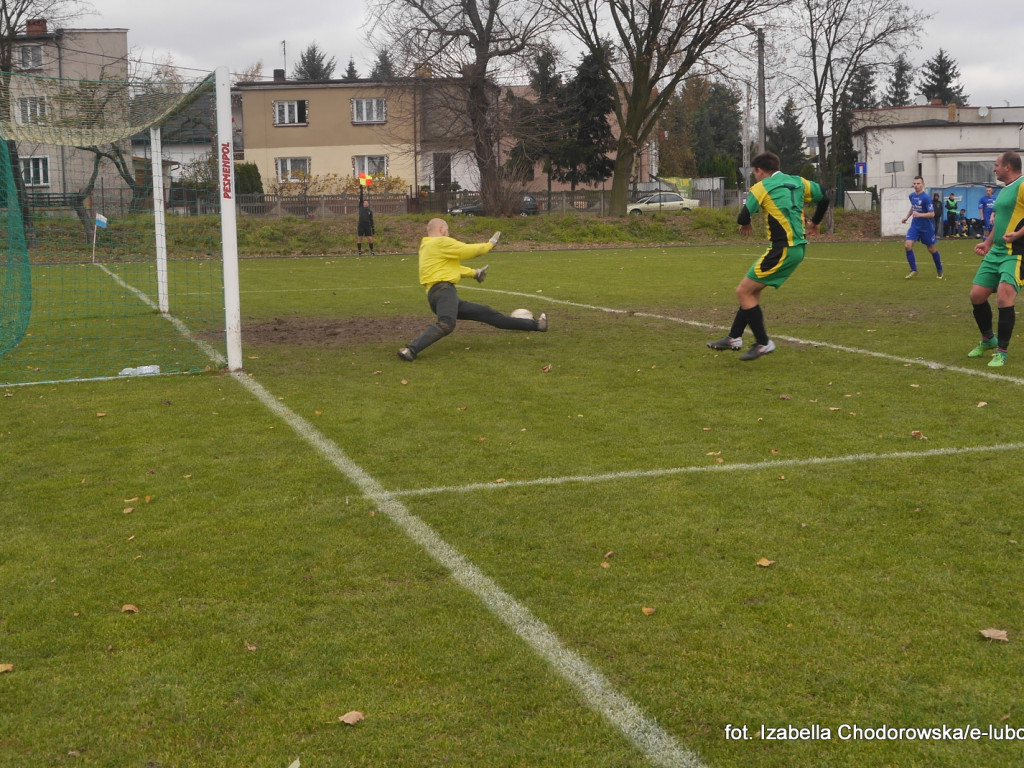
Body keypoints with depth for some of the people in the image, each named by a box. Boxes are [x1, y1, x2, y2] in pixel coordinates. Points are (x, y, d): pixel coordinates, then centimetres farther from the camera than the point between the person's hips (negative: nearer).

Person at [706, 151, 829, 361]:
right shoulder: (798, 182, 13)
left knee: (743, 291, -2)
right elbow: (824, 198, 20)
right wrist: (815, 222, 36)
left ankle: (763, 343, 0)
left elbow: (743, 218, -13)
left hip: (783, 249, -9)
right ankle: (734, 338, 23)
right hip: (798, 247, 9)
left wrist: (746, 224, 11)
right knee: (752, 290, 18)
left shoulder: (762, 187, -7)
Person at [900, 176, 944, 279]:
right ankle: (914, 270, -3)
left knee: (932, 249, 7)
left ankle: (940, 270, 28)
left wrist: (919, 215, -30)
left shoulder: (926, 198, -17)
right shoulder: (912, 196, 4)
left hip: (926, 227, -5)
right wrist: (907, 217, 19)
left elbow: (932, 214, -19)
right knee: (907, 245, -13)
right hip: (915, 225, 6)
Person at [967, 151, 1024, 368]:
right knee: (977, 295, 8)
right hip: (996, 252, 10)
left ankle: (1001, 352, -7)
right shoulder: (1004, 190, 18)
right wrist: (988, 242, 19)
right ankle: (988, 339, 30)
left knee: (1004, 297, -20)